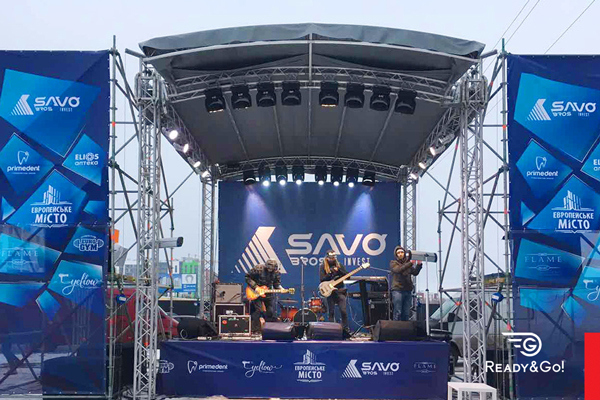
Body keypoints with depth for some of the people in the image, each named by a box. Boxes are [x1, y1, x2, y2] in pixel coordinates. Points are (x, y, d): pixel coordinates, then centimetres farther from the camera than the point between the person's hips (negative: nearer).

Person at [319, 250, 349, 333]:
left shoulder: (339, 265, 10)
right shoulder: (323, 267, 3)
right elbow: (322, 279, -7)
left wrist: (338, 270, -11)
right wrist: (331, 272, -17)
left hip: (340, 291, 1)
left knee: (343, 311, -7)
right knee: (331, 312, 2)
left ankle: (345, 329, 0)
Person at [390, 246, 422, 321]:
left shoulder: (407, 263, 19)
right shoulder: (393, 263, 4)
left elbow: (415, 273, 9)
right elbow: (398, 270, -17)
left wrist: (419, 264, -8)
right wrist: (410, 263, -24)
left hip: (408, 290, 5)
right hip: (397, 290, -5)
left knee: (406, 313, 4)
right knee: (398, 312, -9)